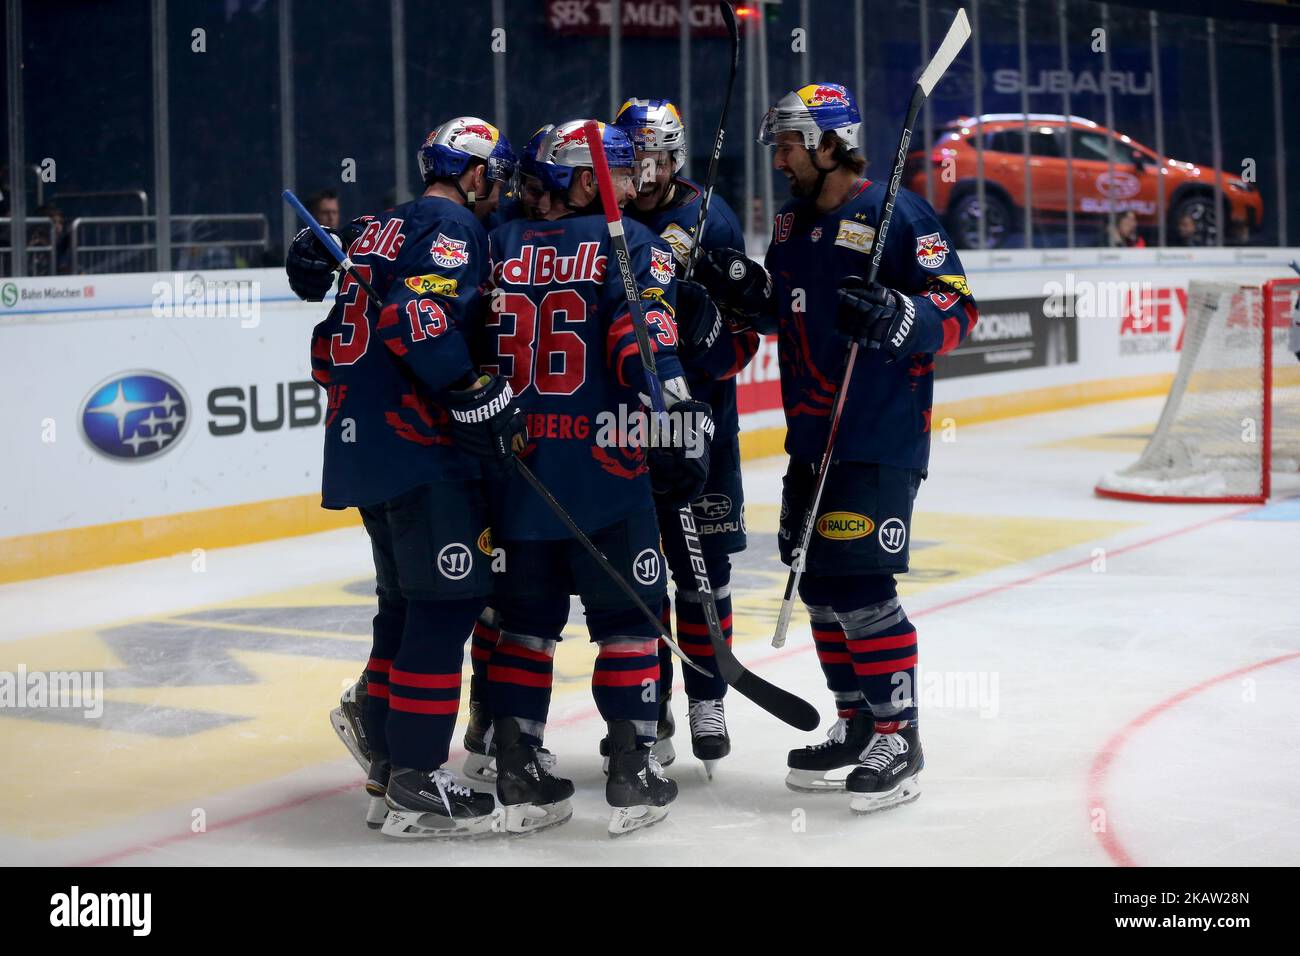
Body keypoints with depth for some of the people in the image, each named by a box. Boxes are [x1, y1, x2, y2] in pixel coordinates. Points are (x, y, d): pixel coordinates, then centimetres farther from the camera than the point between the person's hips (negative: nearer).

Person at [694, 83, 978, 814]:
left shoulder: (897, 215, -12)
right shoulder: (792, 225, 13)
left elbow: (958, 309, -15)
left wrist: (896, 317, -33)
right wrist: (750, 292, 3)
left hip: (881, 439, -9)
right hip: (812, 435, 9)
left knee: (860, 584, -11)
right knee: (820, 584, 12)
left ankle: (899, 737, 0)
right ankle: (857, 725, 24)